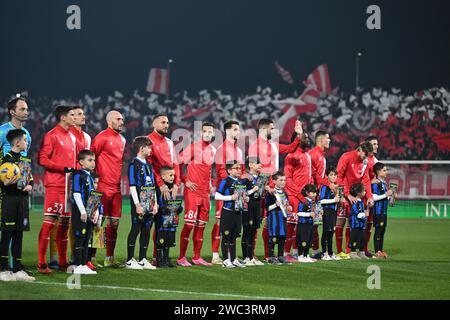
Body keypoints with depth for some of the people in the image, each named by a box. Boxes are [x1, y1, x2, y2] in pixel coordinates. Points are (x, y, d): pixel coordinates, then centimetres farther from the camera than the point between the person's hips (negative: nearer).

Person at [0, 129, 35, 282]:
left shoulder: (26, 160, 16)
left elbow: (30, 179, 22)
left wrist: (30, 186, 2)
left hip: (23, 199, 7)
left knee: (19, 233, 11)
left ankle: (18, 269, 16)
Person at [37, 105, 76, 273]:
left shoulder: (72, 137, 19)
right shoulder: (51, 136, -7)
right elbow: (42, 159, -12)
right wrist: (63, 168, -16)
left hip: (69, 186, 8)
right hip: (54, 185, -8)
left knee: (65, 222, 9)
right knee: (49, 221, -10)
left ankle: (63, 262, 15)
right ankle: (42, 263, -9)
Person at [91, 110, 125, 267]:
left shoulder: (122, 139, 17)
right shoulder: (102, 137, -9)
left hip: (117, 187, 8)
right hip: (104, 186, -8)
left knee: (114, 223, 10)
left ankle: (109, 258, 16)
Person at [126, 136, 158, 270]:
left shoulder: (148, 165, 17)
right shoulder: (134, 164, -9)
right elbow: (132, 186, -13)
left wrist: (155, 204, 13)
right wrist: (137, 205, -18)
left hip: (149, 205, 8)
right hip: (140, 204, -8)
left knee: (146, 230, 9)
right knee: (136, 230, -4)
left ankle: (142, 260, 15)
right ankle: (130, 260, 2)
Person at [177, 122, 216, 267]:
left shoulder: (213, 150, 13)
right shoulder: (194, 147, -10)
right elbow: (177, 163, -12)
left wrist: (210, 183, 16)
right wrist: (185, 181, -13)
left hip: (205, 192, 7)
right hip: (192, 191, -7)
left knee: (201, 225, 10)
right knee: (189, 224, -8)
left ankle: (197, 257, 17)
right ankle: (181, 257, -3)